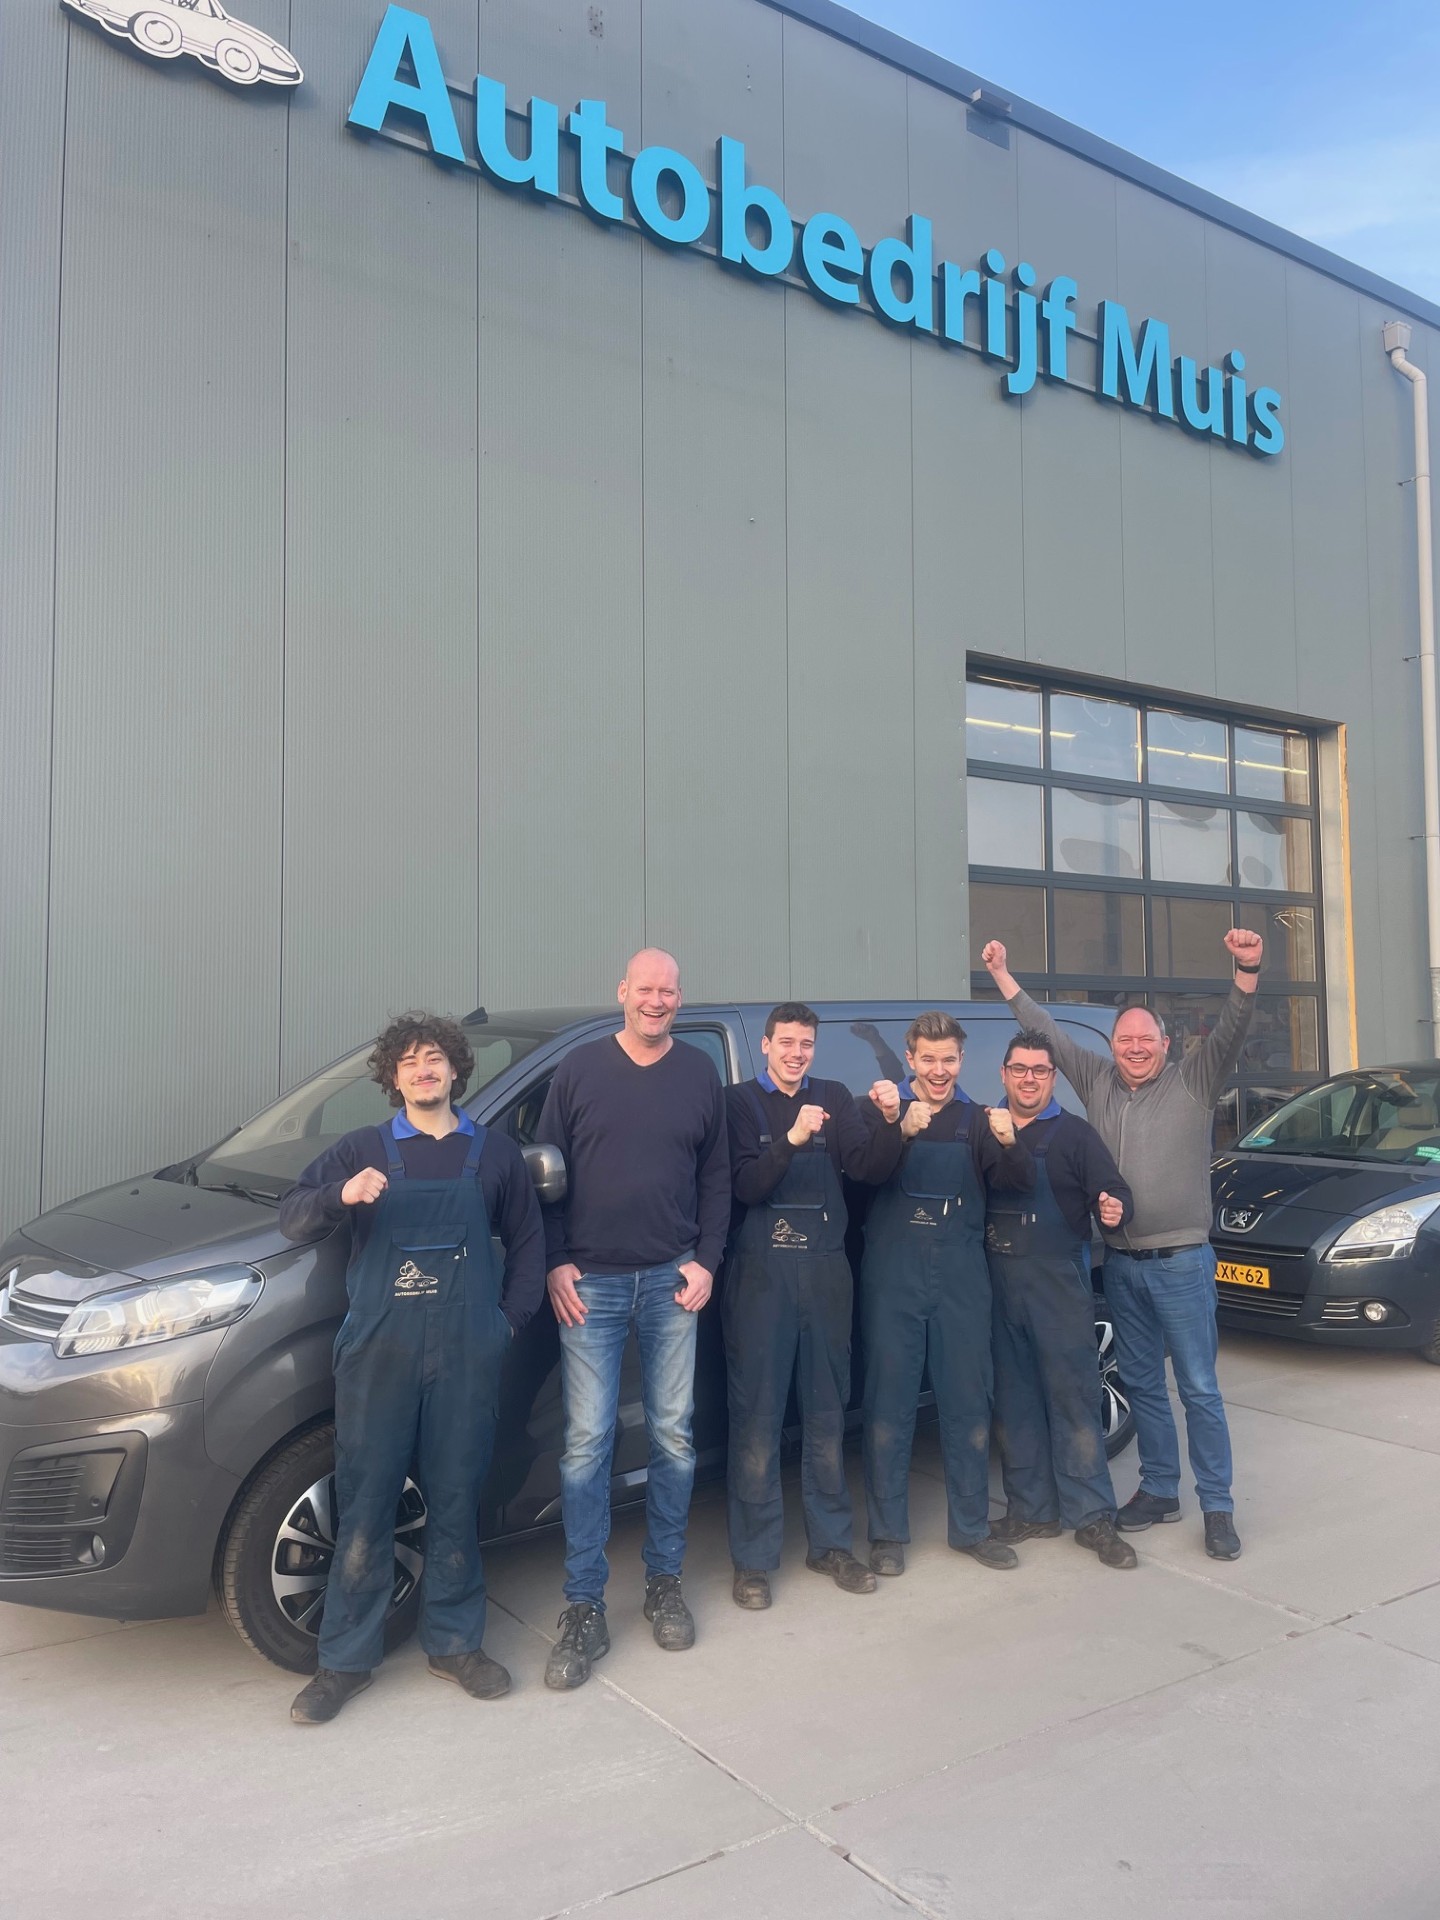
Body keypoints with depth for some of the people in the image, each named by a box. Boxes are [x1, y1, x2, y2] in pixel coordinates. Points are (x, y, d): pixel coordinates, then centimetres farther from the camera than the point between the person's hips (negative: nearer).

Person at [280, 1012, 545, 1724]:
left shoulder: (494, 1154, 10)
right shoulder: (361, 1150, 8)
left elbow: (527, 1241, 15)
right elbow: (293, 1218, -1)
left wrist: (510, 1318, 4)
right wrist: (340, 1195, -21)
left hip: (467, 1354, 1)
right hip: (377, 1351, -1)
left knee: (455, 1502, 9)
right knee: (365, 1506, 3)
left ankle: (455, 1643, 25)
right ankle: (345, 1659, 16)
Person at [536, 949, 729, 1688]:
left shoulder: (700, 1074, 6)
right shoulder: (580, 1069, 1)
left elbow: (716, 1177, 8)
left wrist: (705, 1261, 0)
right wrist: (555, 1264, -4)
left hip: (672, 1280, 2)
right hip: (590, 1282, -2)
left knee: (673, 1437, 9)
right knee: (586, 1444, -2)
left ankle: (664, 1584, 26)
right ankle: (584, 1610, 9)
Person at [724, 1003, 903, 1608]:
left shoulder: (833, 1098, 10)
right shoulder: (741, 1102, 0)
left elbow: (869, 1168, -1)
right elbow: (744, 1187, -12)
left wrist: (888, 1121, -18)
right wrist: (792, 1139, -26)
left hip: (824, 1269, 4)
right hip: (761, 1272, -3)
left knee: (826, 1412, 12)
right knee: (757, 1416, 0)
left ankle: (830, 1543, 24)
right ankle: (753, 1559, 10)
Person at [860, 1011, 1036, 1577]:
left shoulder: (976, 1121, 9)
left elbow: (1022, 1182, -3)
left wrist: (1010, 1142, -24)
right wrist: (902, 1131, -33)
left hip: (961, 1276, 2)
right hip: (893, 1275, -2)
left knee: (968, 1402, 10)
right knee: (889, 1403, 3)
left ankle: (971, 1527, 24)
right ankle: (887, 1532, 16)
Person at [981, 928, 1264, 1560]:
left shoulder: (1193, 1082, -2)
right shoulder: (1098, 1082, 8)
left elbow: (1231, 1032, -17)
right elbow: (1047, 1033, 13)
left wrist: (1247, 971, -33)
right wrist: (1002, 975, 12)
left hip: (1181, 1263, -4)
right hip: (1121, 1264, 4)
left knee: (1198, 1388, 1)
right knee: (1141, 1384, 14)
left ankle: (1218, 1508, 11)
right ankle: (1160, 1490, 27)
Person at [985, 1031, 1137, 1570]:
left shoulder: (1073, 1133, 1)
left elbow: (1114, 1190, -6)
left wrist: (1115, 1210, -26)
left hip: (1057, 1278, -3)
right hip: (997, 1278, 3)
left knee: (1073, 1394, 0)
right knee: (1013, 1399, 10)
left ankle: (1092, 1516, 10)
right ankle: (1031, 1510, 23)